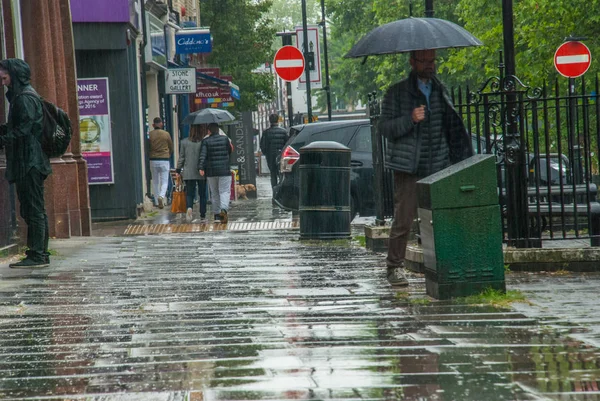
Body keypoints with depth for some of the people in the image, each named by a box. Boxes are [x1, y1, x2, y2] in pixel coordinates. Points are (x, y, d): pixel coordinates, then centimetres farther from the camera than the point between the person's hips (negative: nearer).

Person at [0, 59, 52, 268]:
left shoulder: (25, 97, -12)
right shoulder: (19, 95, 19)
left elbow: (24, 129, -20)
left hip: (29, 162, -10)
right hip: (32, 162, 10)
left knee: (33, 208, -10)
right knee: (35, 209, 12)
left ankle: (37, 255, -10)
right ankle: (41, 254, 16)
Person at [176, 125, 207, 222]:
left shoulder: (184, 142, 0)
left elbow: (181, 158, 5)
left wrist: (178, 171, 12)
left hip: (188, 173, 1)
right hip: (202, 173, -1)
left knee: (189, 193, 5)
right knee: (202, 193, 10)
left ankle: (189, 208, -22)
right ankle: (203, 214, 13)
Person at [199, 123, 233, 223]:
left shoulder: (205, 141, -2)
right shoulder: (225, 139, 1)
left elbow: (202, 155, -13)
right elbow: (229, 151, 12)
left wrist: (201, 168, -19)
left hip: (211, 171, 1)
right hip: (224, 170, -1)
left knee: (214, 193, 13)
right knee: (224, 191, -2)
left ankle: (217, 215, 17)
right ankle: (223, 209, -28)